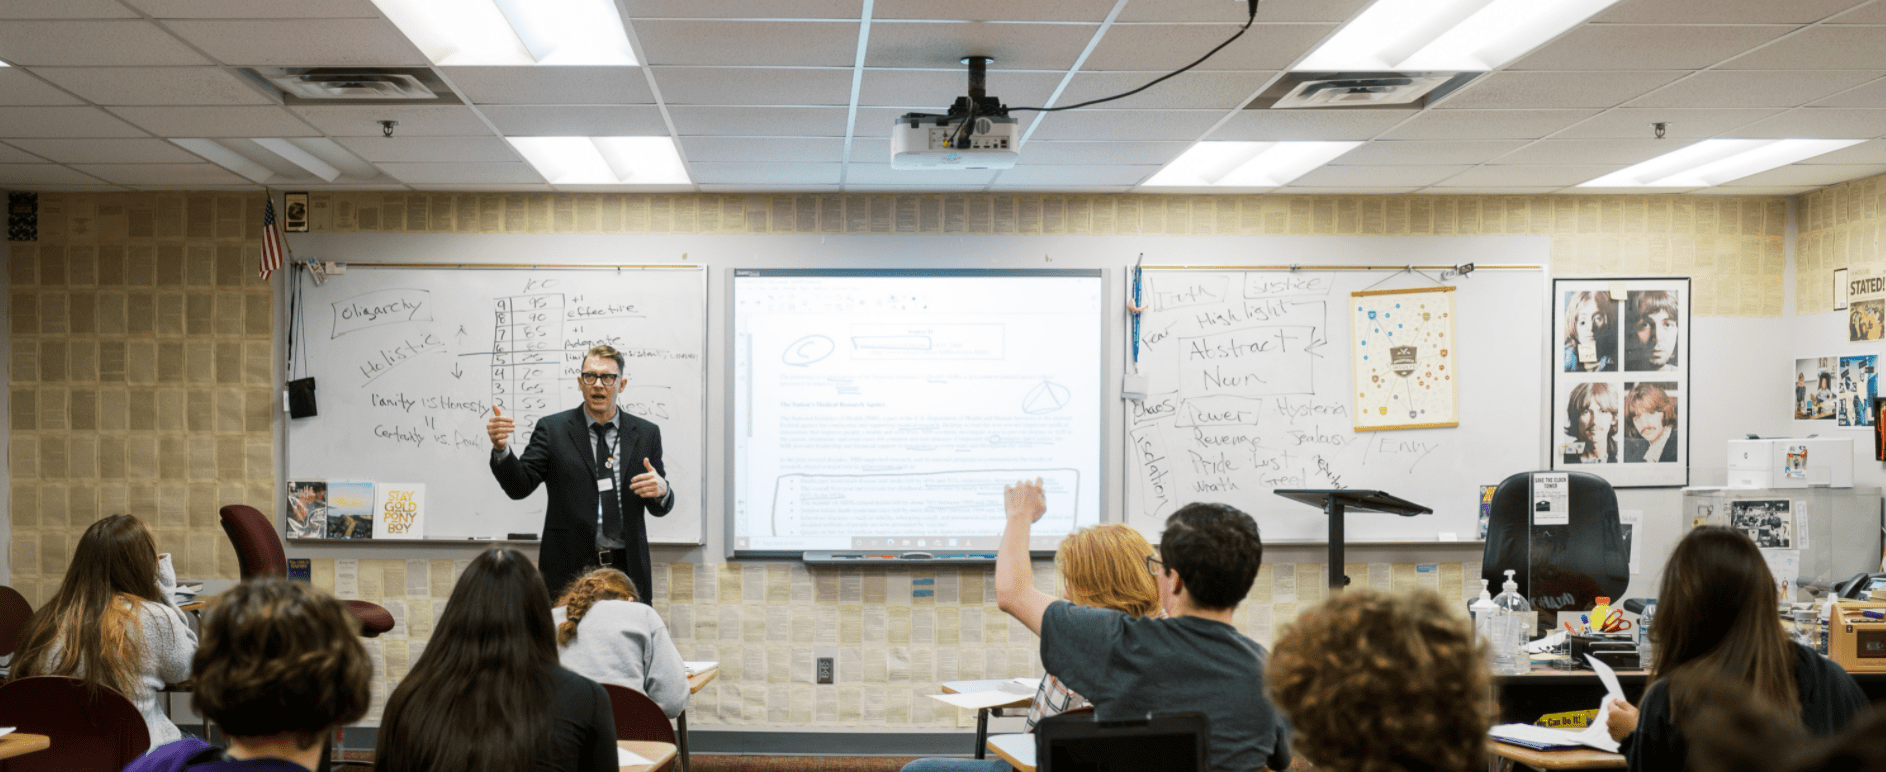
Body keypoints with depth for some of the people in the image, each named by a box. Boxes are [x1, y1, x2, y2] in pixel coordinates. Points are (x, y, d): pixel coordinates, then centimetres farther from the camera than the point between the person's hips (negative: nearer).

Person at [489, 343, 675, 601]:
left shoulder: (646, 433, 8)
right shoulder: (552, 429, 3)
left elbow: (660, 508, 10)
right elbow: (519, 486, -5)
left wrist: (661, 490, -14)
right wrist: (501, 449, -23)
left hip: (627, 570, 2)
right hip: (569, 569, -2)